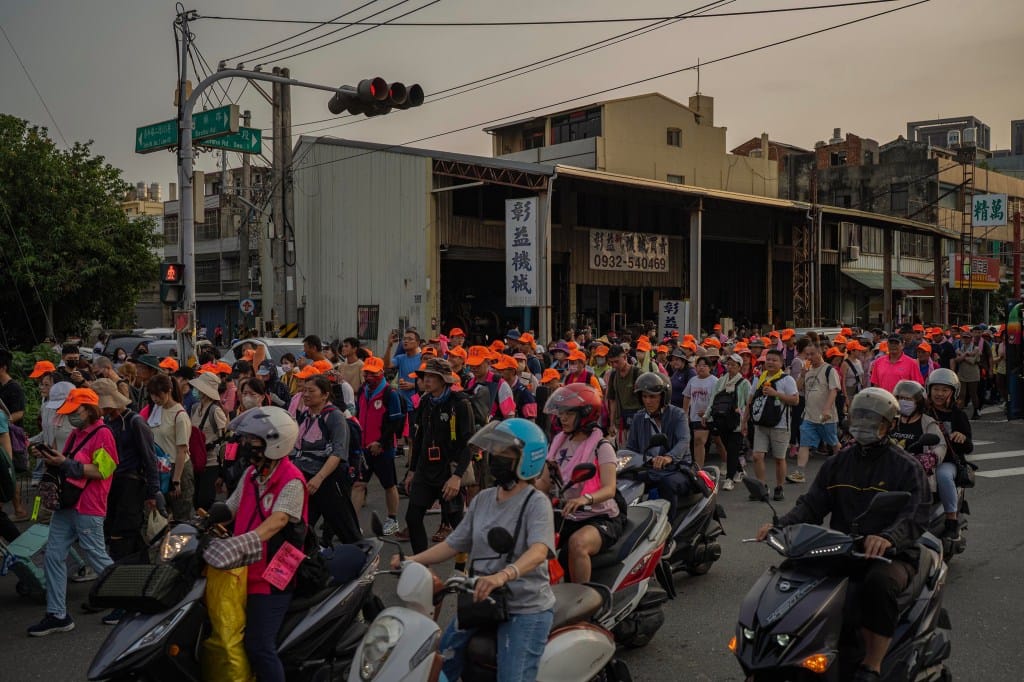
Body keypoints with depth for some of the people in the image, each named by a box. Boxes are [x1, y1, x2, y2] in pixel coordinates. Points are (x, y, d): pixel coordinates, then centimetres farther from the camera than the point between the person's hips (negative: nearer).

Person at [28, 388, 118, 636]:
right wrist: (52, 459, 2)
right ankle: (57, 615, 11)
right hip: (66, 504, 9)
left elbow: (101, 471, -18)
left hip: (88, 509, -9)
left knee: (97, 557, 0)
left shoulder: (102, 434, -11)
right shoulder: (76, 433, 16)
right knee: (53, 557, 5)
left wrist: (66, 463, -19)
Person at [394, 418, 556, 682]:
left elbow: (538, 551, -29)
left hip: (525, 608, -6)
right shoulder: (482, 500, 8)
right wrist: (412, 560, 0)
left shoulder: (536, 503, -13)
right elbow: (454, 543, 13)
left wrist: (503, 575, -47)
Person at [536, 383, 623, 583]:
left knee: (577, 543, -37)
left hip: (601, 518, -6)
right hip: (568, 518, 6)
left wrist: (585, 499, -41)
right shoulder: (559, 442, 10)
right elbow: (545, 482, 12)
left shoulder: (601, 446, -8)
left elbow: (609, 489, -21)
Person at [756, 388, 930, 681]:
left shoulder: (907, 467, 1)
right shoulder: (837, 463, 15)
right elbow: (811, 504, 7)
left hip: (890, 555, -4)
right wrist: (781, 526, -14)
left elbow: (915, 517, -14)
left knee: (879, 584, -37)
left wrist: (888, 537, -37)